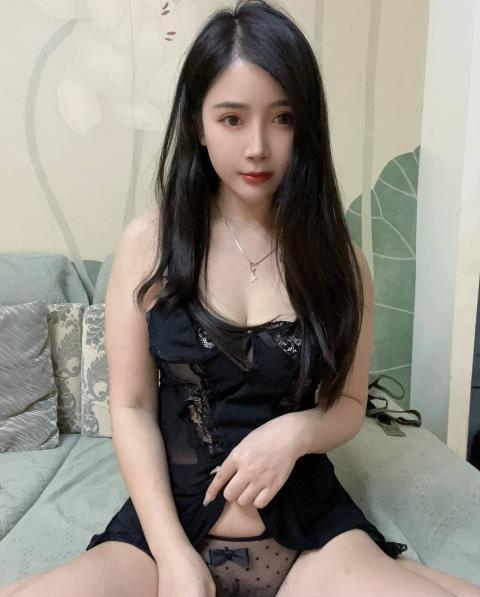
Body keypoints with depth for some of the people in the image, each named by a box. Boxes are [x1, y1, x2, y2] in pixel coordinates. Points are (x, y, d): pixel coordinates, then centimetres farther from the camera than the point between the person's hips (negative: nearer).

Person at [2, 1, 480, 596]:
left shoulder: (338, 257, -1)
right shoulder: (148, 243, -5)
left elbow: (349, 403, 6)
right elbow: (132, 408, -5)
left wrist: (295, 432, -16)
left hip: (310, 529, 1)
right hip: (170, 522, 0)